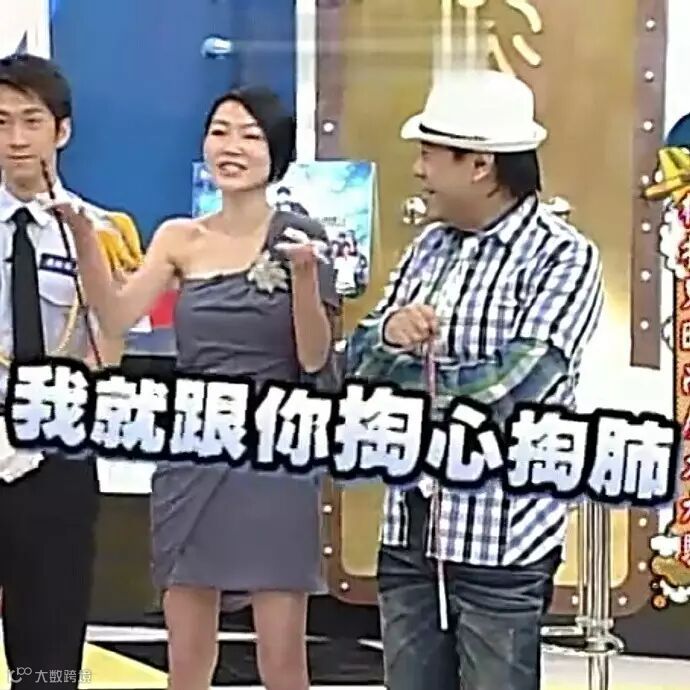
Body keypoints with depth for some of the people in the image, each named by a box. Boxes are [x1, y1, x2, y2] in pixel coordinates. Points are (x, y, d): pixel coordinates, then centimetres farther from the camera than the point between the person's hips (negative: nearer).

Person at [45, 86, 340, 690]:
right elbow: (115, 318, -8)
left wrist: (304, 273, -22)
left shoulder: (298, 235, -2)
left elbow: (314, 358, -7)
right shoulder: (180, 238, 5)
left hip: (276, 457, -3)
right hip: (192, 456, 3)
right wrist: (83, 234, -20)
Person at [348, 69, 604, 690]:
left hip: (502, 537, -6)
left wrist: (399, 376, -9)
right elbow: (361, 360, 9)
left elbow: (514, 383, -20)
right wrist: (389, 333, -14)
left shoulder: (563, 256, -9)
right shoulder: (430, 246, 11)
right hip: (411, 526, 6)